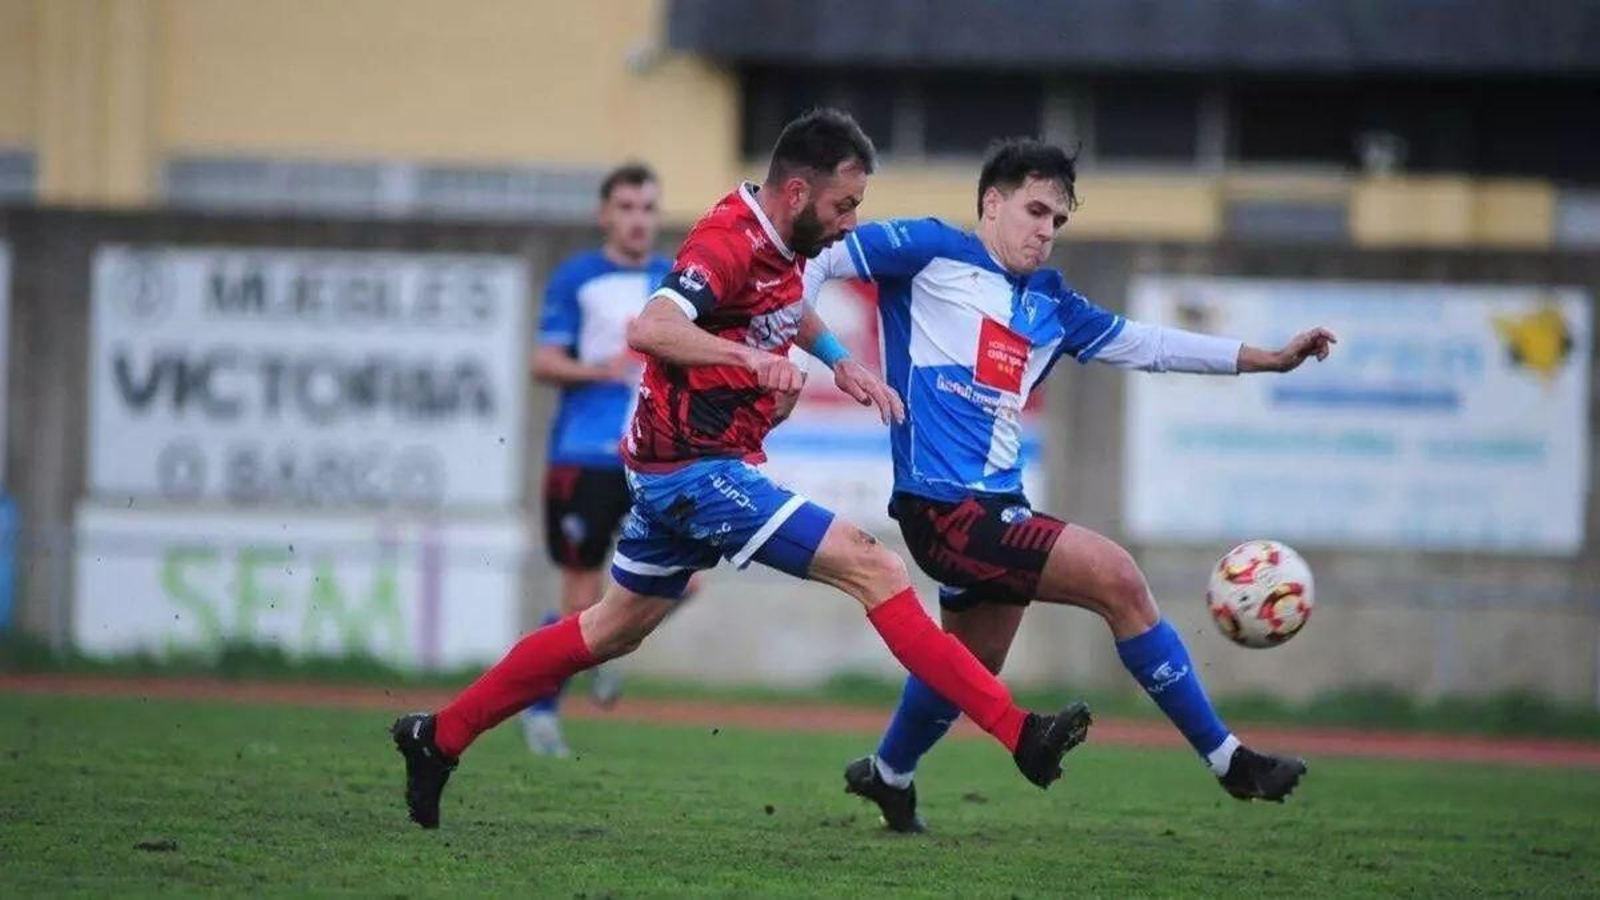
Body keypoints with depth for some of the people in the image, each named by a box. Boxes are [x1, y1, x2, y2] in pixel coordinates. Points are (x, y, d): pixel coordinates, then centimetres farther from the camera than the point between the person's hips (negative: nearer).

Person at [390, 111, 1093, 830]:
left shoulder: (779, 240, 8)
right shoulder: (728, 244, -22)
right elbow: (650, 328, -39)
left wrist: (839, 360, 16)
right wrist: (751, 357, -52)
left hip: (672, 468, 10)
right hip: (699, 469, -10)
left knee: (616, 628, 21)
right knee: (873, 568, -15)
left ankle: (439, 738, 27)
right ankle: (1018, 735, -18)